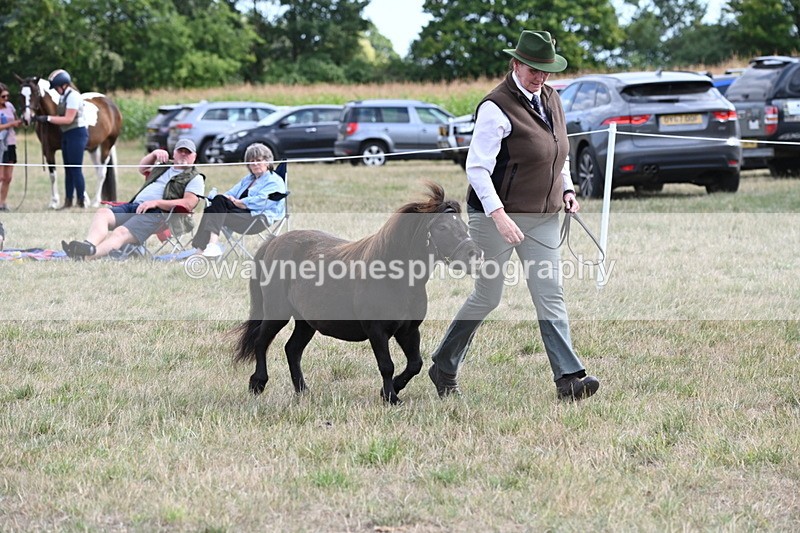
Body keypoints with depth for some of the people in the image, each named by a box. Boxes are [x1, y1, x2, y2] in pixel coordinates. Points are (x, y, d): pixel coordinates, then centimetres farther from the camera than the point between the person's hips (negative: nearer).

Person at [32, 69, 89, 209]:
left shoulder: (73, 96, -16)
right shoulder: (63, 97, 13)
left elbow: (68, 119, -21)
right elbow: (62, 117, 12)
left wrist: (48, 118, -21)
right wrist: (42, 119, 2)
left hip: (76, 134, -10)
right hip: (67, 135, 10)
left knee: (76, 169, -8)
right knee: (68, 169, 11)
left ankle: (81, 201, -4)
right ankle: (68, 201, 16)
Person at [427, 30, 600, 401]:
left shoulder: (551, 100, 9)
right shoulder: (497, 108, -16)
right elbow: (477, 168, -21)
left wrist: (567, 189, 9)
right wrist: (499, 216, -30)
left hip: (543, 216, 7)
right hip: (496, 215, -7)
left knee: (550, 294, -2)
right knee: (487, 296, 4)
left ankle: (568, 378, -7)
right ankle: (443, 369, 22)